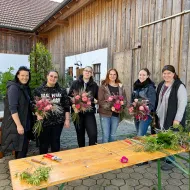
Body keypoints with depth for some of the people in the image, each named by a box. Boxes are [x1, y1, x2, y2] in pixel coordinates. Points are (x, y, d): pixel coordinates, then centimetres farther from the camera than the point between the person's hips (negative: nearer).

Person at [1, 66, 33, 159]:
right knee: (20, 150, -1)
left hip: (26, 124, 8)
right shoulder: (13, 88, -14)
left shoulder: (26, 88, 10)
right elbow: (12, 108, -21)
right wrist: (19, 125, -24)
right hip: (16, 125, -8)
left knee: (23, 149, 16)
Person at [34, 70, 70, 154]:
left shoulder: (62, 90, 6)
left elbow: (66, 106, 6)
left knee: (56, 143, 10)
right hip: (44, 121, -1)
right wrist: (38, 114, -16)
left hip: (58, 121, 1)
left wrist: (67, 119, 2)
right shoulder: (38, 90, 2)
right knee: (44, 144, 9)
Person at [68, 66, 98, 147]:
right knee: (80, 134, 12)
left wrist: (95, 100, -8)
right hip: (77, 112, 0)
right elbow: (69, 96, 1)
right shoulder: (75, 83, 2)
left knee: (93, 134, -11)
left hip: (89, 112, 0)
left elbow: (98, 98, 12)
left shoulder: (94, 85, 5)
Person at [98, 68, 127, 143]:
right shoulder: (103, 86, -3)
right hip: (105, 114, -3)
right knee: (105, 135, 0)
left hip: (116, 114, 4)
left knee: (112, 135, 13)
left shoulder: (121, 87, 9)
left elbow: (125, 99, 9)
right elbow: (100, 100, -10)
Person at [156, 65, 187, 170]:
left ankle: (169, 161, 16)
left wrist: (177, 119, -17)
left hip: (173, 119, -6)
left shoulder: (179, 86, -11)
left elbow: (182, 104, -14)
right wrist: (157, 115, 14)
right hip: (161, 118, 6)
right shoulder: (161, 85, 11)